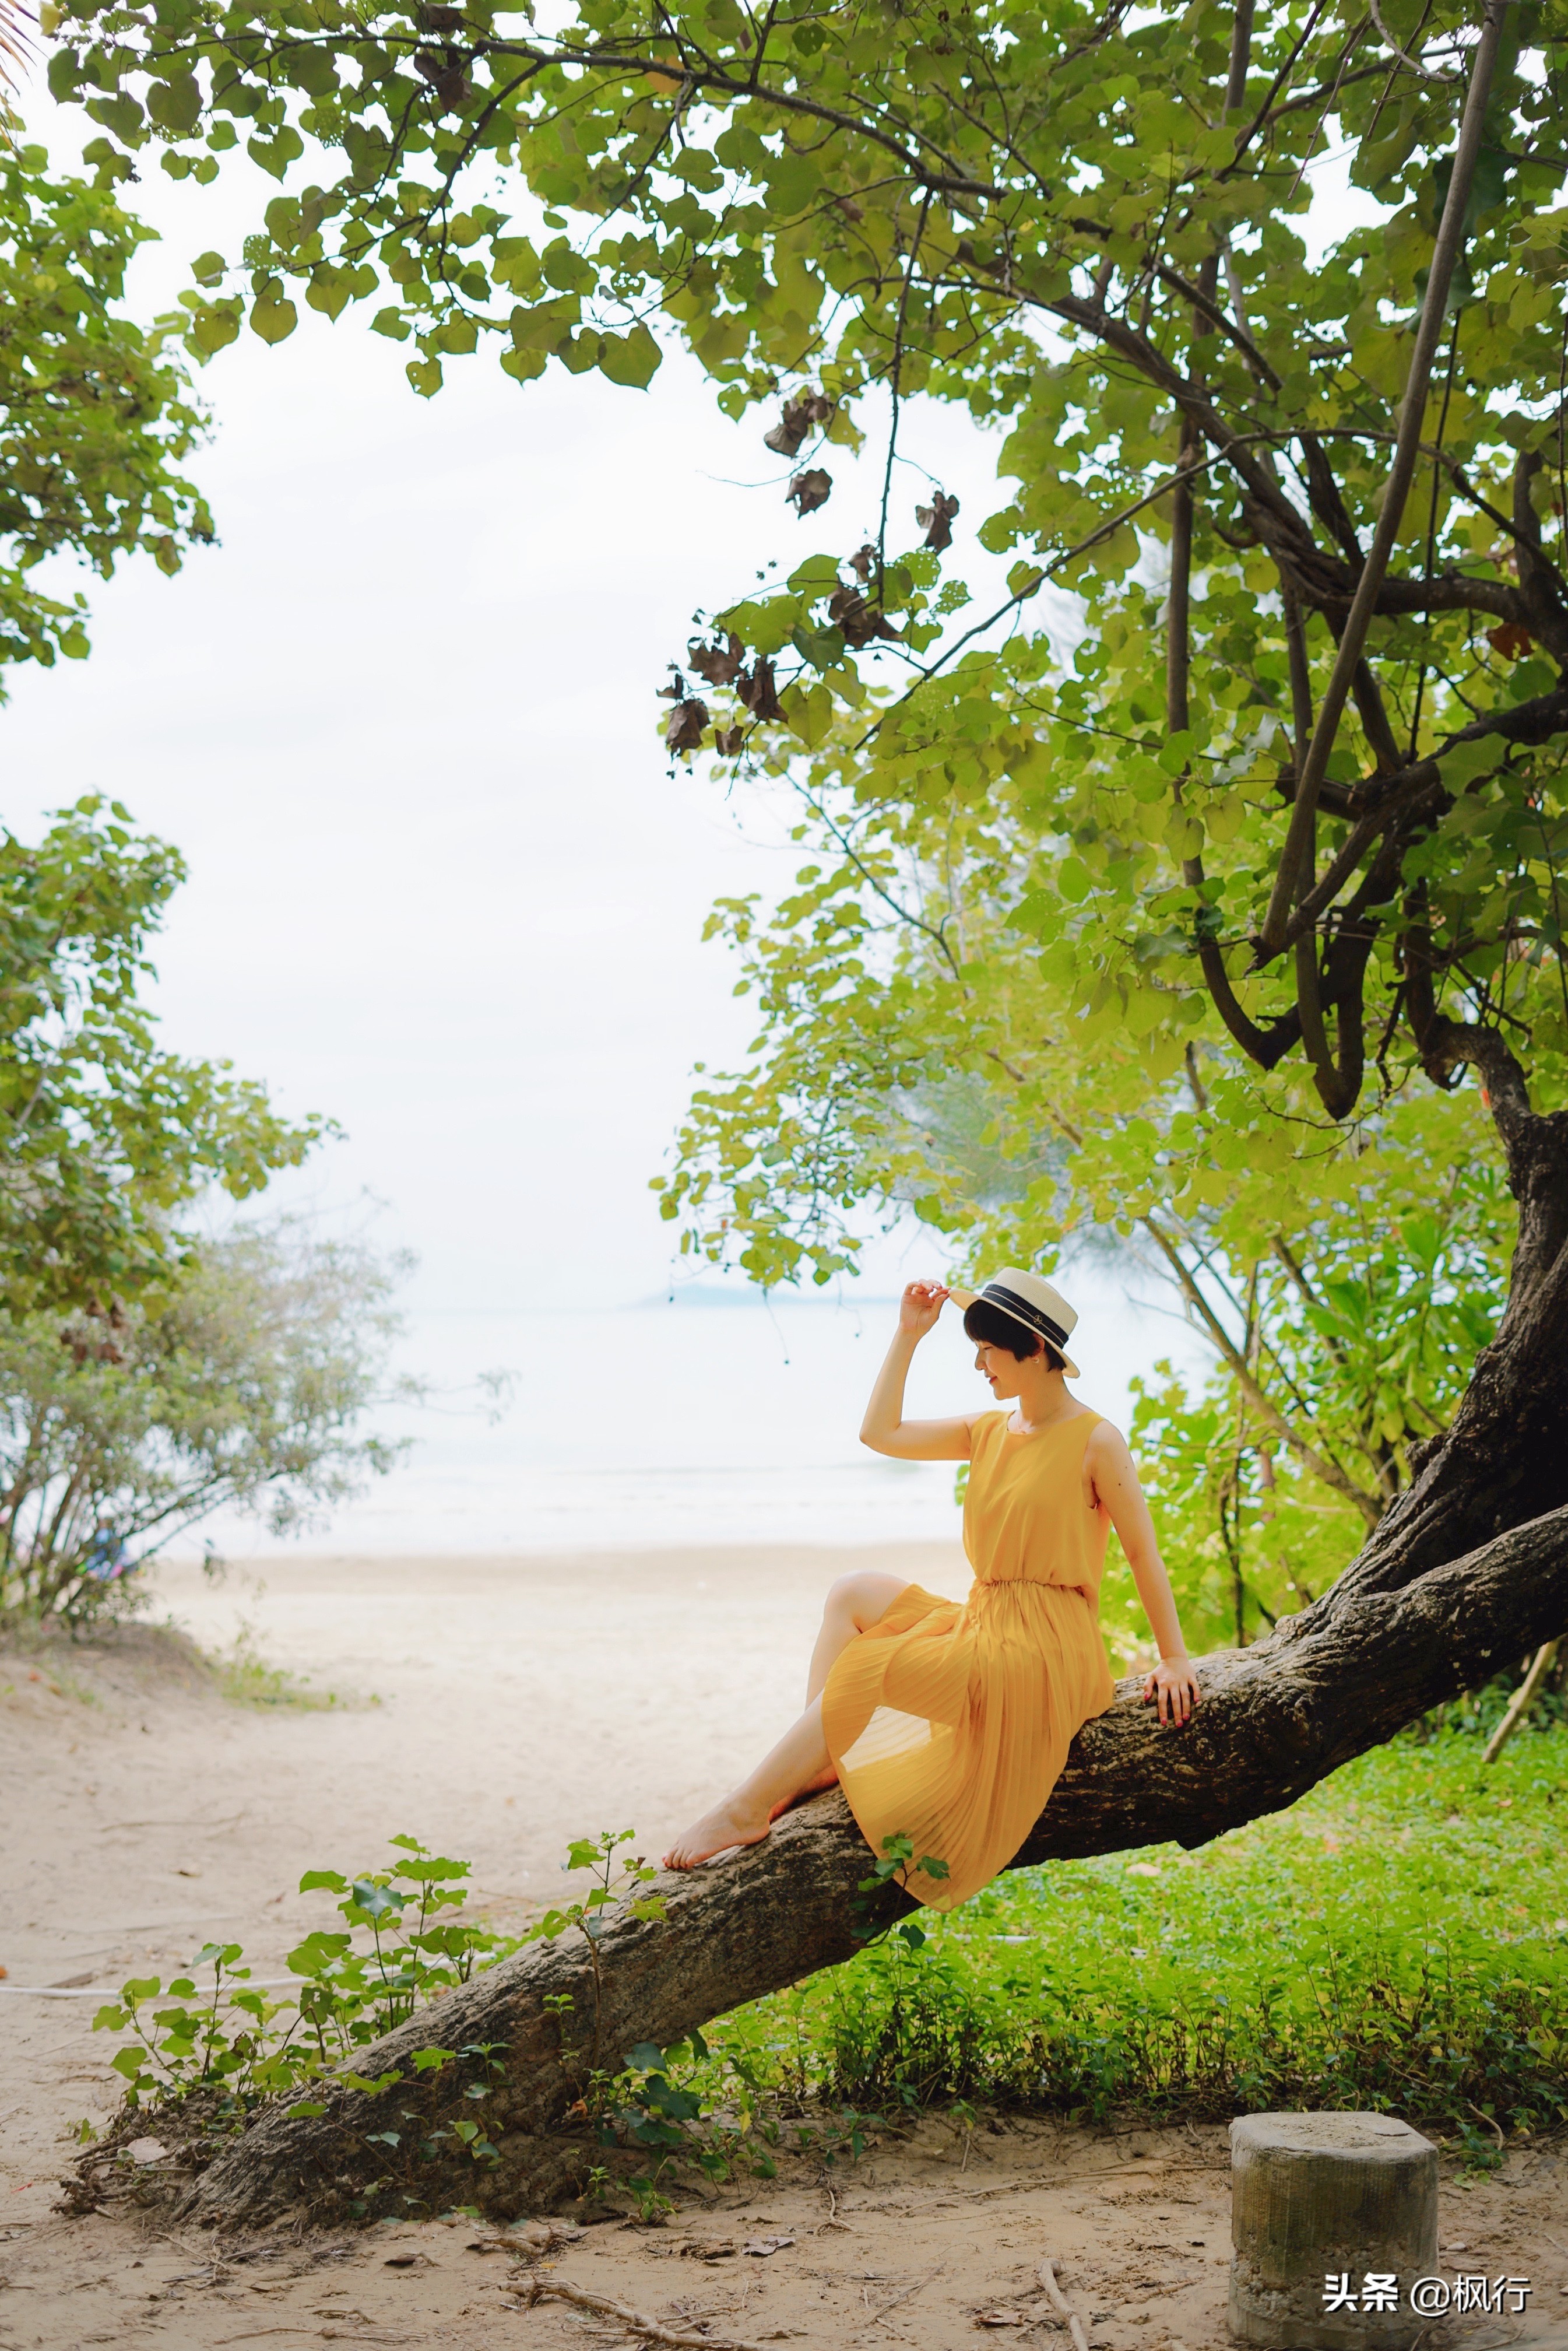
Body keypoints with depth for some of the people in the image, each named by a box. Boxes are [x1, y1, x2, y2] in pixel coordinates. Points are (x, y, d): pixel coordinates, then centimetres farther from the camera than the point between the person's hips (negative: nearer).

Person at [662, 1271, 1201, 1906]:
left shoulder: (1095, 1442, -10)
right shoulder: (988, 1429, 11)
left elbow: (1144, 1554, -7)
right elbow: (879, 1432, 8)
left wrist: (1175, 1658, -8)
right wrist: (908, 1336, 6)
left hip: (1043, 1651, -8)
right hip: (982, 1620, 8)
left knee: (867, 1668, -20)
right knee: (853, 1594, 1)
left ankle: (747, 1811, -15)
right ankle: (816, 1765, -9)